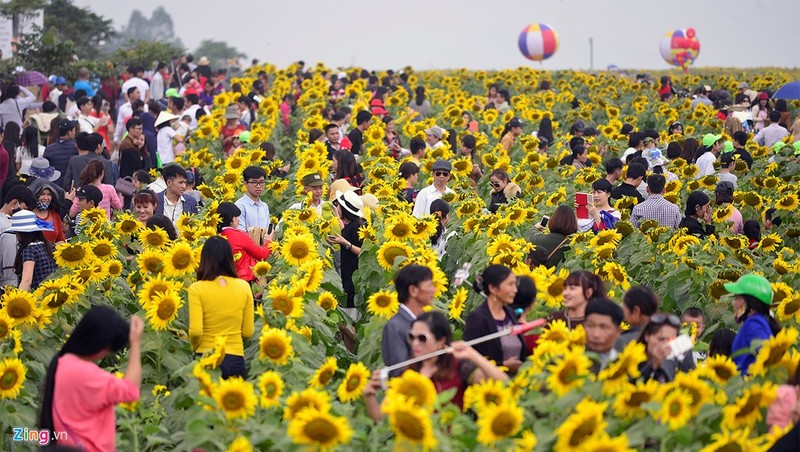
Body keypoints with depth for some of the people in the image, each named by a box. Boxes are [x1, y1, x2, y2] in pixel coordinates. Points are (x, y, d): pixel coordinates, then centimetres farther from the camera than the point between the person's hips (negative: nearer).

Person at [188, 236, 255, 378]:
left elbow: (195, 331, -14)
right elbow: (248, 331, 3)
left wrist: (194, 347, 6)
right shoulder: (244, 286, -1)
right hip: (236, 358, 2)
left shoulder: (197, 289, -10)